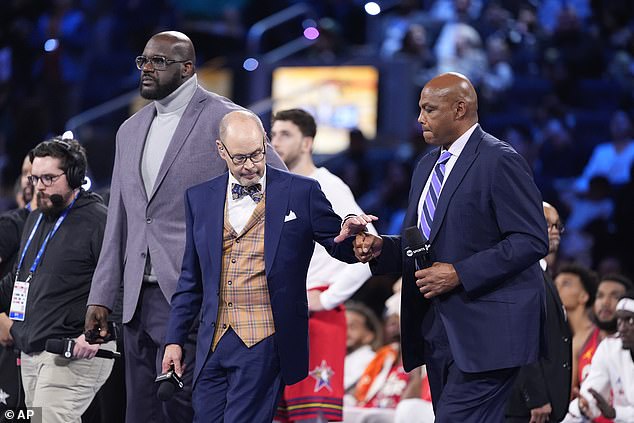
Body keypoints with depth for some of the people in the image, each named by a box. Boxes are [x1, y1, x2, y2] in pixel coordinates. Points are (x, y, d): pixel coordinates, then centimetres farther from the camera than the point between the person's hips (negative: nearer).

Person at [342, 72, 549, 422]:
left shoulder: (499, 161, -10)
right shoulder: (428, 165, 18)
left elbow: (531, 241, -17)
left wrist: (460, 274, -20)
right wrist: (380, 249, 5)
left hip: (486, 329, -9)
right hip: (438, 328, 9)